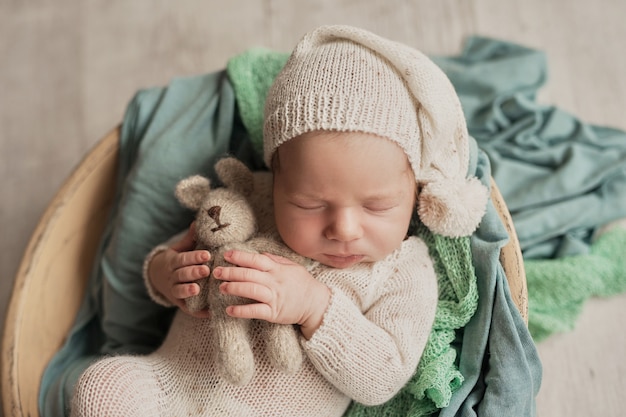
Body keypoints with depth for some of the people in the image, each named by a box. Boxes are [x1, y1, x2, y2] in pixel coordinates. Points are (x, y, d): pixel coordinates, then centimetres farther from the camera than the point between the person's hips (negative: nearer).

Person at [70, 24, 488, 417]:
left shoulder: (405, 274, -5)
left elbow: (382, 381, -12)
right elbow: (174, 256, 15)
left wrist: (316, 305, -25)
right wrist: (164, 272, -10)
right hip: (172, 382, 4)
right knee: (105, 381, -25)